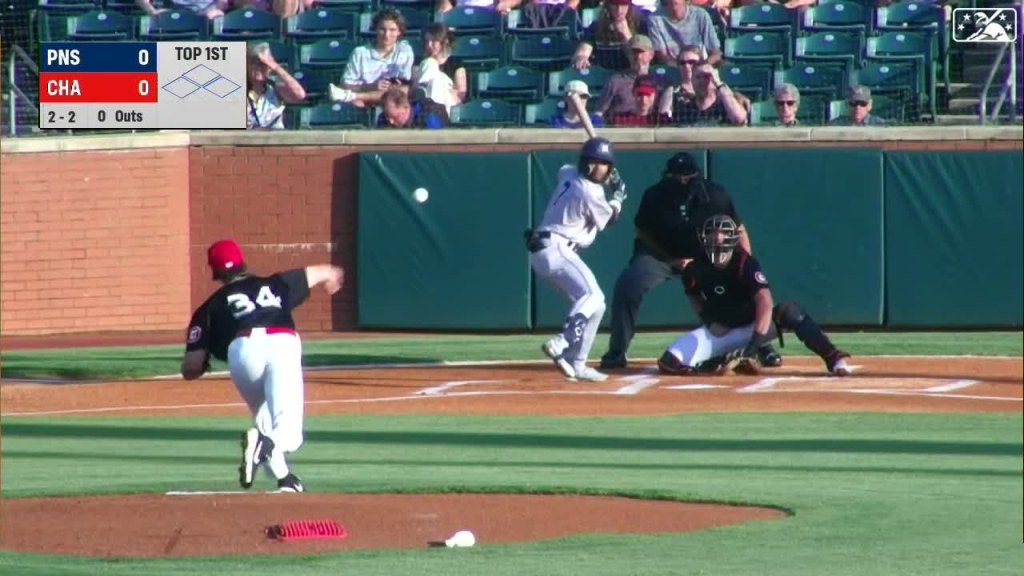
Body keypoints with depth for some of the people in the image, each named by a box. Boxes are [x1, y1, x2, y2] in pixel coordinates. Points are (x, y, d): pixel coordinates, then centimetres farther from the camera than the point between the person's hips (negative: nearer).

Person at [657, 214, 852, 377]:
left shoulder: (746, 264, -23)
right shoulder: (695, 269, -10)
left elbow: (765, 303, -34)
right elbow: (694, 296, 13)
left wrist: (754, 344, -44)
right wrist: (709, 321, -6)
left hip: (753, 326, -3)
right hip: (721, 331, 3)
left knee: (789, 311, -35)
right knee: (670, 363, -20)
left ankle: (833, 359, -33)